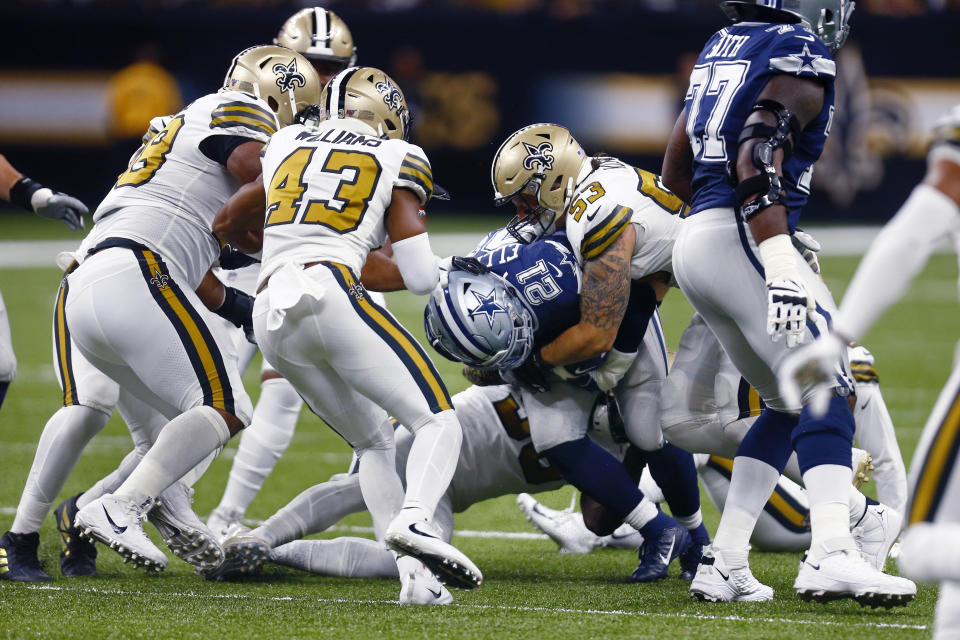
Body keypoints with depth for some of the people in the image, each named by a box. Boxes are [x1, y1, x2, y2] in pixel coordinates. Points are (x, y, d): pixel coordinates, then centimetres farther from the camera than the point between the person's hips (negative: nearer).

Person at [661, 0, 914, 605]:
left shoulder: (721, 49, 20)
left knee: (789, 404, 16)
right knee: (826, 392, -14)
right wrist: (780, 259, -29)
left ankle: (725, 563, 8)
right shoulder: (800, 55, -6)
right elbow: (758, 156, -20)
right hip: (741, 242, -9)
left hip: (694, 241, 9)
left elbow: (676, 170, 25)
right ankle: (831, 555, -32)